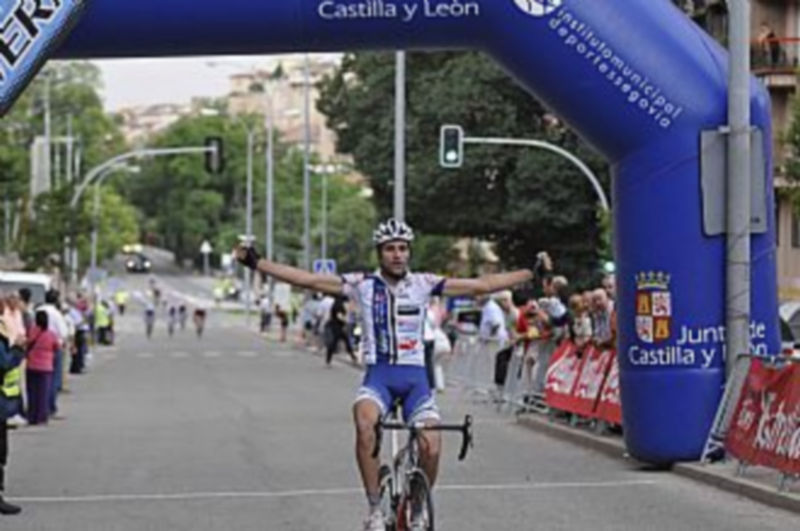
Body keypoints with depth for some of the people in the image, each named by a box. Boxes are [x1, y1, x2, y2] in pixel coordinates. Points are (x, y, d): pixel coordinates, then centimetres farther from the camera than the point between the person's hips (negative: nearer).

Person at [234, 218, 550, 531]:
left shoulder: (424, 284, 3)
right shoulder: (363, 284, 1)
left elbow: (482, 285, 3)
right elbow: (307, 280, -3)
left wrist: (532, 273, 0)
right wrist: (256, 263, -10)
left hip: (415, 376, 1)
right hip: (379, 374, -1)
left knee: (431, 448, -16)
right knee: (365, 423, -34)